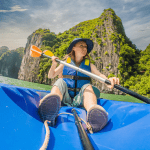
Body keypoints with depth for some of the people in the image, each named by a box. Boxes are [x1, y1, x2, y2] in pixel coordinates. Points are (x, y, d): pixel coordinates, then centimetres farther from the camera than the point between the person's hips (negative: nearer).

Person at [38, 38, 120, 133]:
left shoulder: (89, 65, 14)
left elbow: (99, 75, -3)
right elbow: (51, 76, 13)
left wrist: (108, 80, -26)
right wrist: (54, 64, -7)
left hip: (79, 100, 0)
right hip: (65, 99, 0)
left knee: (87, 86, -27)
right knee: (60, 81, -24)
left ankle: (93, 111, -59)